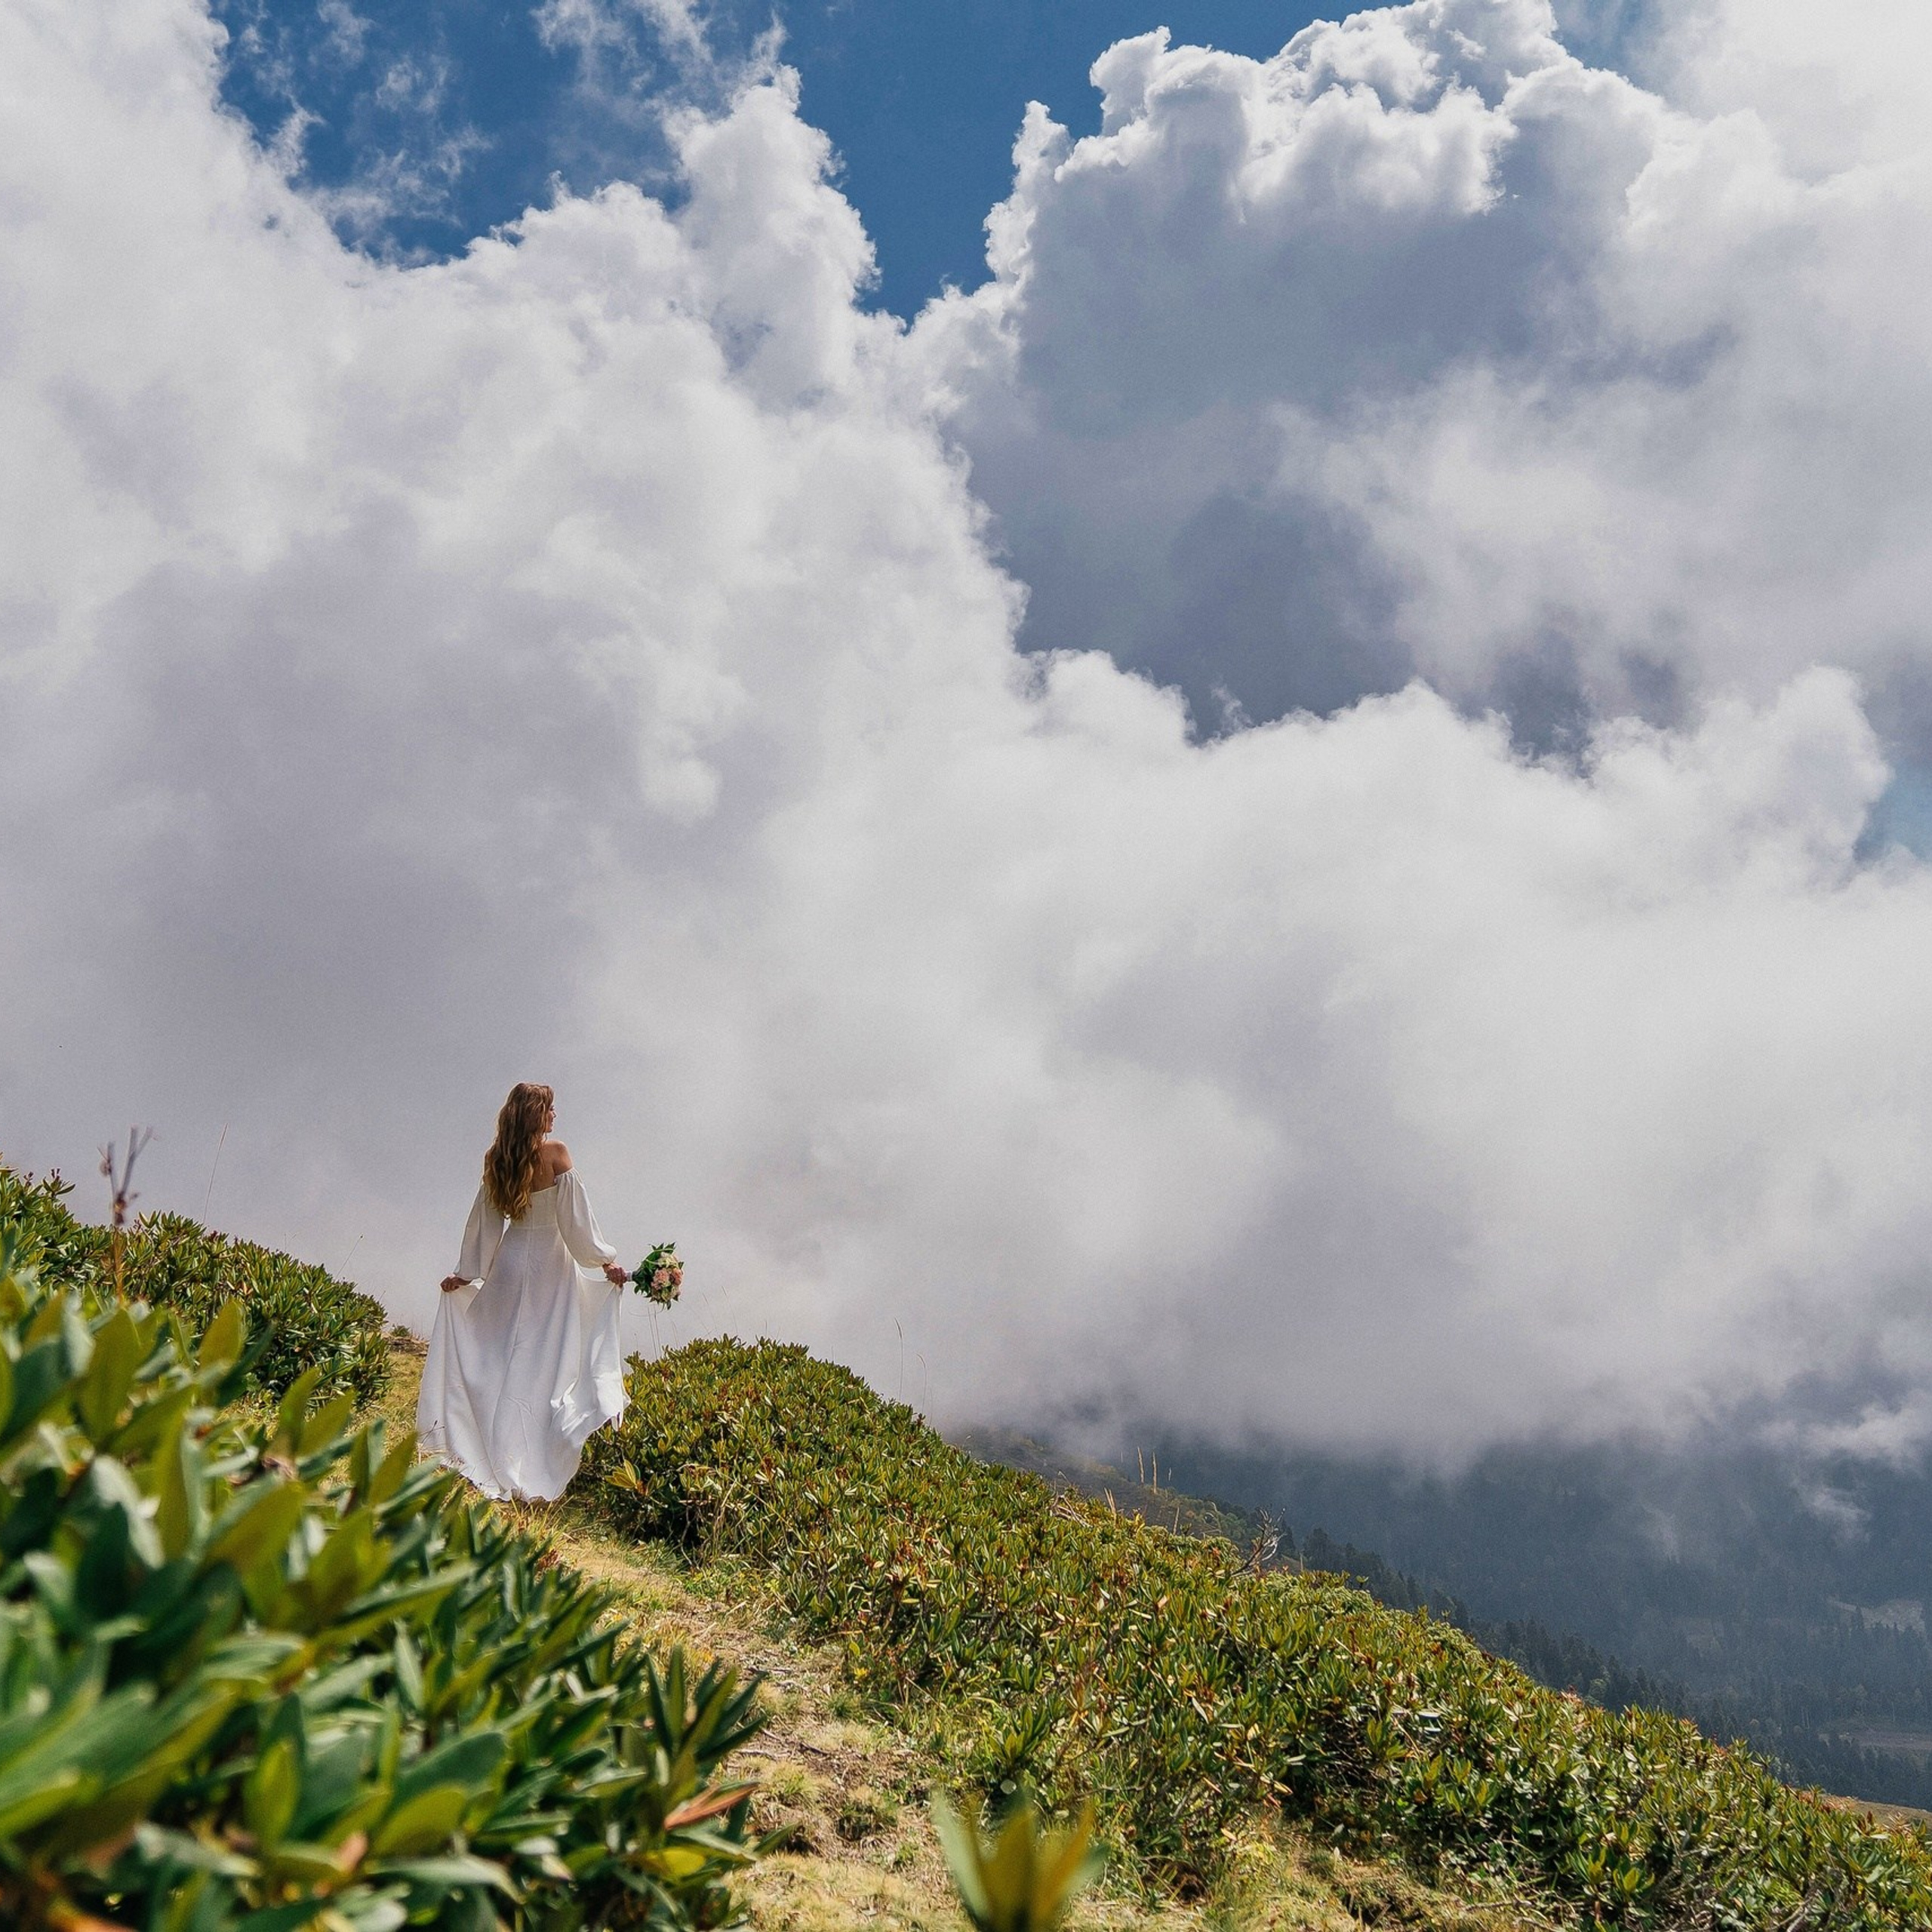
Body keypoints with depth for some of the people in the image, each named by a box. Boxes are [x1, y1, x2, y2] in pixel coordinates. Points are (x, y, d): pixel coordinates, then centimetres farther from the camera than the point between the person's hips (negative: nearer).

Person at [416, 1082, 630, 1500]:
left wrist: (465, 1273, 14)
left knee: (499, 1360, 11)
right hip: (550, 1263, -4)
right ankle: (531, 1474, -2)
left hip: (509, 1262, 5)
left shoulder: (495, 1160, 2)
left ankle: (493, 1464, 11)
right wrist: (605, 1261, -3)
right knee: (544, 1363, -1)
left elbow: (484, 1220, 6)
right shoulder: (556, 1153, -11)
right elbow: (574, 1215, -11)